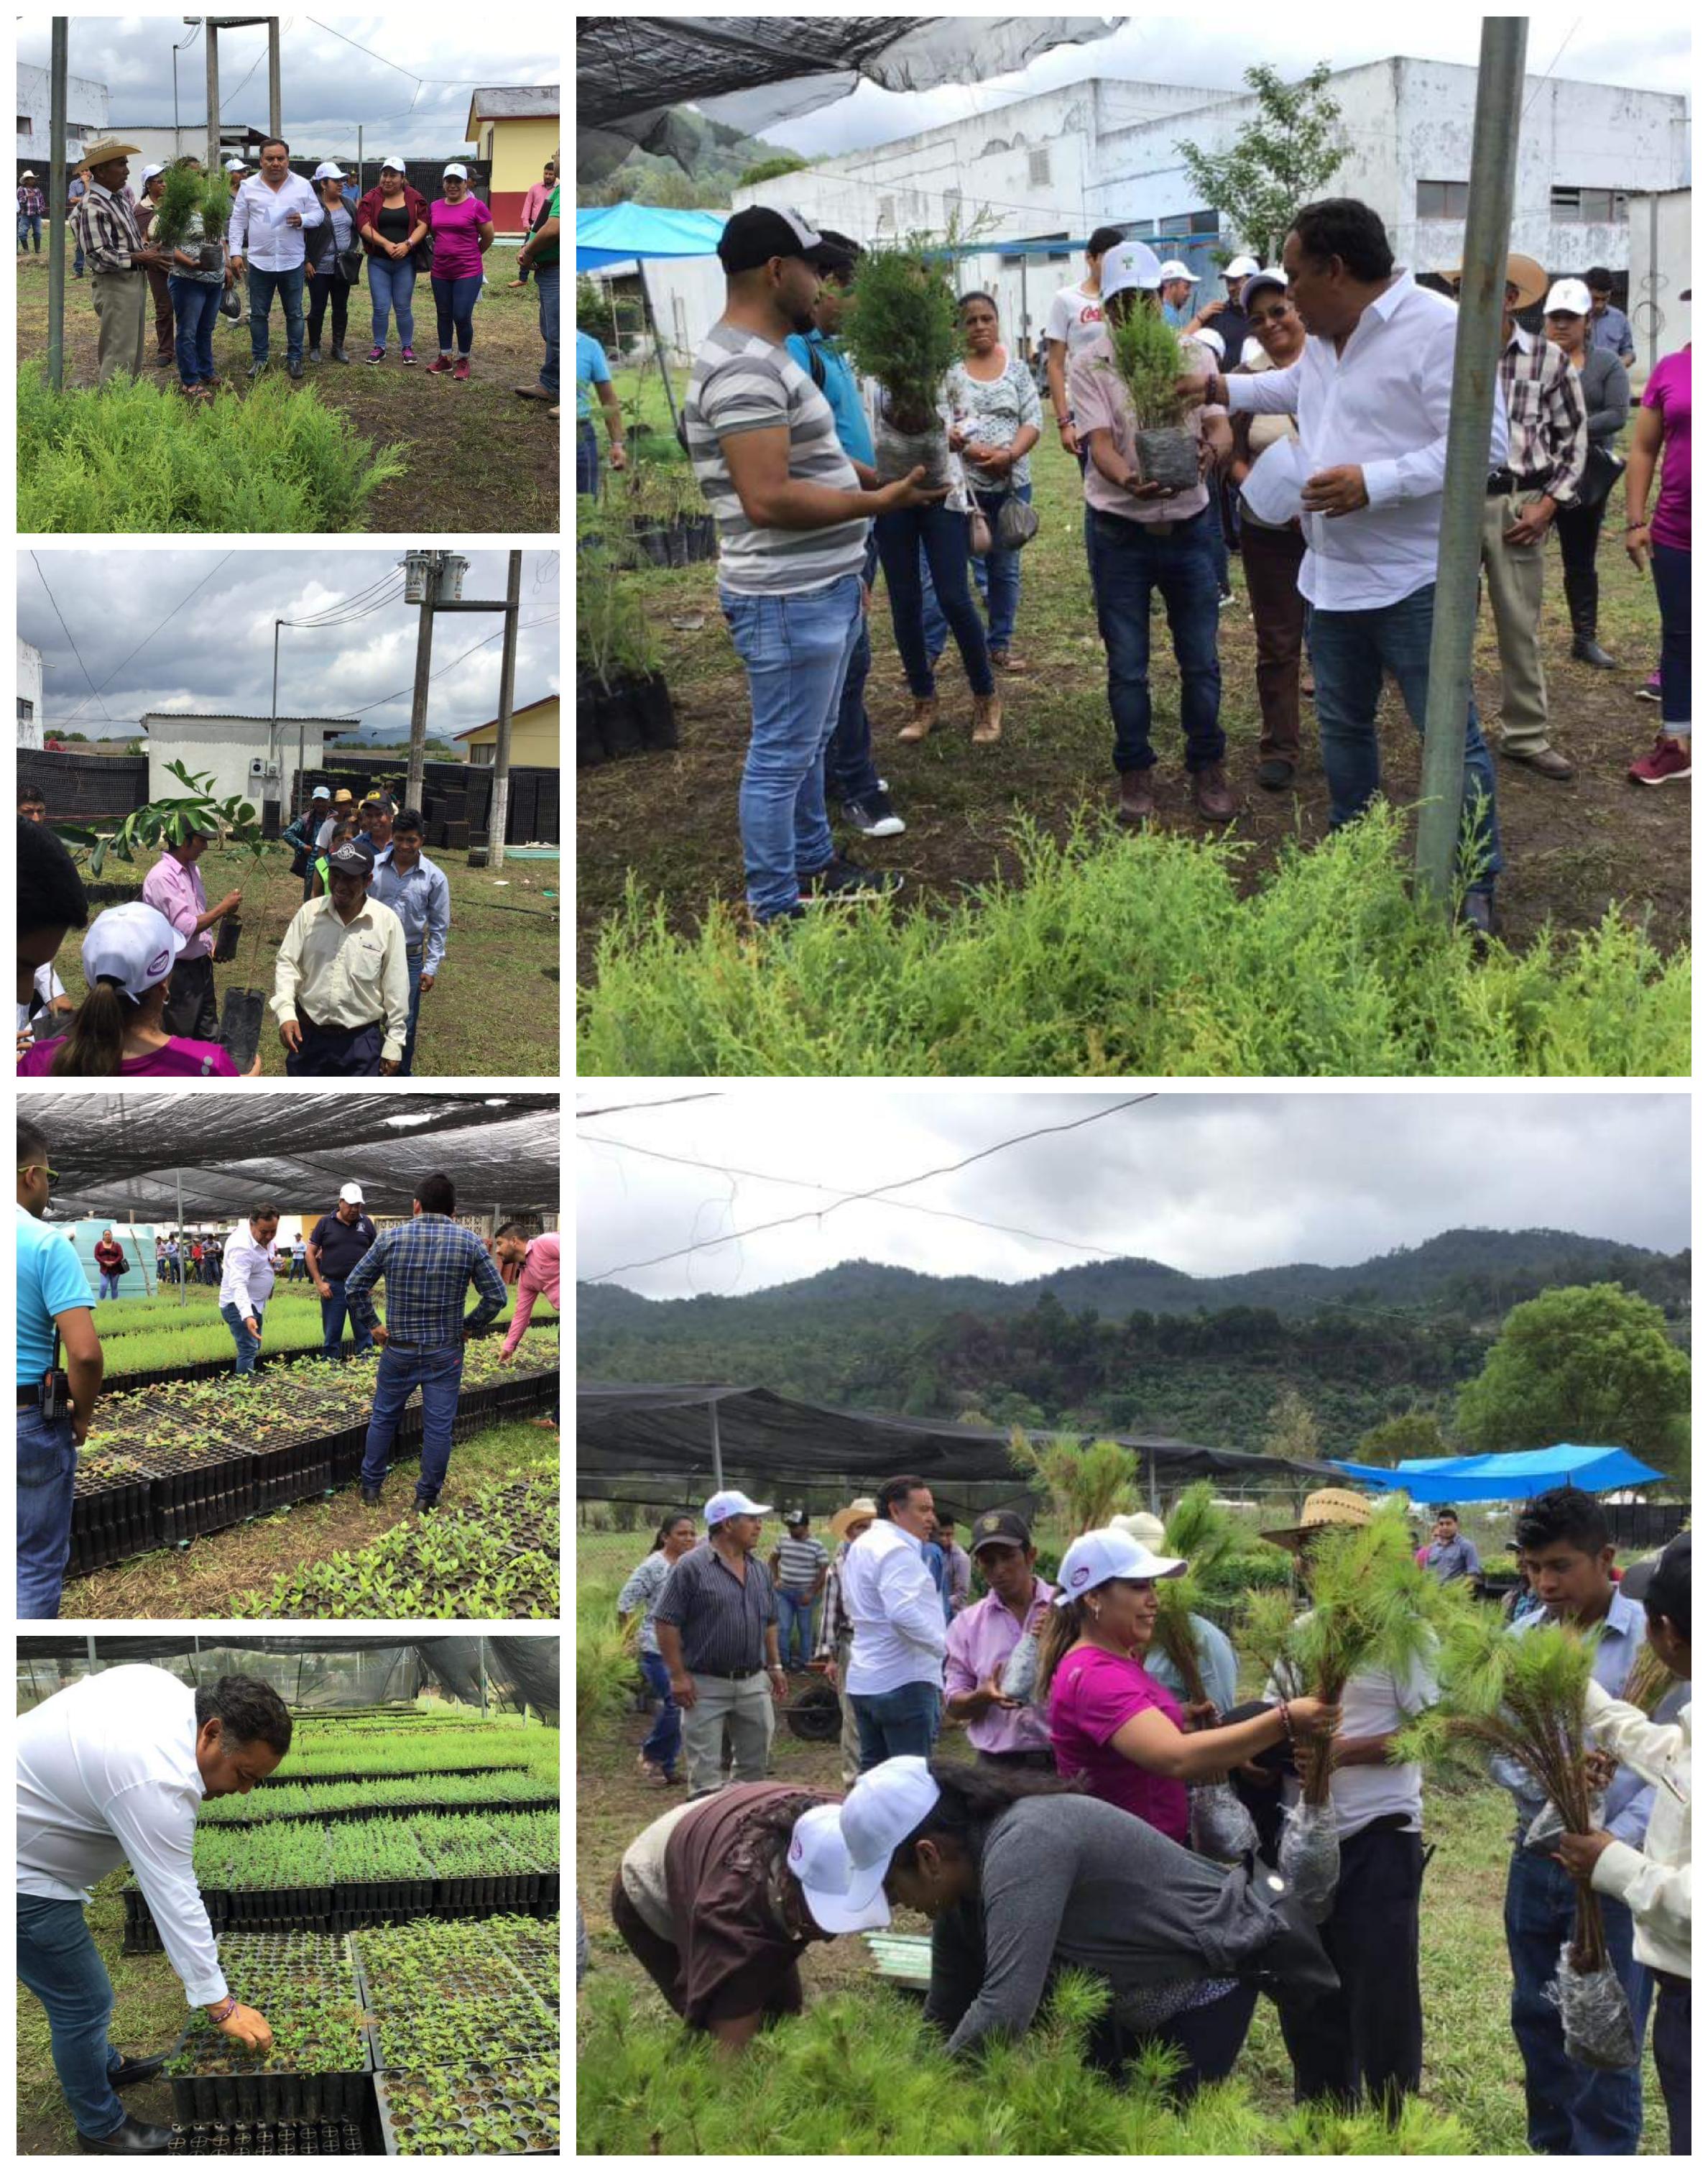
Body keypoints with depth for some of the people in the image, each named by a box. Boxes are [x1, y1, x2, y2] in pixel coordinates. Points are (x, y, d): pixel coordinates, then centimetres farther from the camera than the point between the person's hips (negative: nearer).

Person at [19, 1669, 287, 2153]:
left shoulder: (162, 1686, -4)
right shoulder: (159, 1784, -31)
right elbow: (175, 1902, -27)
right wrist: (222, 2008, -21)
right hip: (20, 1879, -10)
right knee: (84, 2002, 0)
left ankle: (104, 2065, 47)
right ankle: (101, 2127, 18)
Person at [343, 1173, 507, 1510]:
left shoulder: (390, 1239, -5)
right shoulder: (470, 1242, -6)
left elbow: (354, 1286, -3)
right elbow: (497, 1296, -5)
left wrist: (370, 1325, 7)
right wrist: (470, 1327, 5)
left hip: (398, 1349, 1)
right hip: (445, 1354, -1)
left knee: (383, 1418, 17)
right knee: (438, 1426, 8)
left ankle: (371, 1486, 26)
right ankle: (427, 1496, 15)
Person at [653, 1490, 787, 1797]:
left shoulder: (759, 1568, 11)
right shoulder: (692, 1567, -10)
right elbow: (665, 1622, -11)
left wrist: (774, 1666, 15)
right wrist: (678, 1676, -14)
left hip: (754, 1683, 6)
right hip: (706, 1686, -6)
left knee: (755, 1764, 12)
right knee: (705, 1772, -3)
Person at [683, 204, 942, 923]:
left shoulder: (763, 358, 13)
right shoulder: (746, 370, -22)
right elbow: (768, 499, -29)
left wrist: (848, 568, 22)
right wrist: (879, 502, -25)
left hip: (819, 591, 11)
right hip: (787, 600, -11)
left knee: (808, 744, 23)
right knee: (782, 755, -2)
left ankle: (813, 864, 37)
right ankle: (773, 911, 5)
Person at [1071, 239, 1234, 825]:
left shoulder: (1191, 355, 0)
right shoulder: (1090, 364, -7)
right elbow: (1099, 442, -16)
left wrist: (1208, 452, -33)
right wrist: (1128, 482, -38)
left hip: (1189, 524, 2)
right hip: (1120, 530, -2)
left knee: (1201, 659, 7)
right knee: (1127, 666, 5)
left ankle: (1207, 769, 21)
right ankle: (1135, 776, 18)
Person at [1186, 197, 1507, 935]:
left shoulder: (1438, 328, -19)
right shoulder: (1325, 336, 9)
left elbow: (1483, 443, -24)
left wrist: (1373, 482, -28)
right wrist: (1220, 389, 33)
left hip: (1412, 582, -9)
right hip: (1331, 574, 9)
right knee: (1342, 723, 20)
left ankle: (1477, 892, 2)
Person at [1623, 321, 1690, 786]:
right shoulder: (1670, 369, 3)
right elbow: (1643, 449, 8)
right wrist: (1635, 521, 2)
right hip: (1676, 536, 2)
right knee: (1678, 637, 10)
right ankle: (1676, 743, 18)